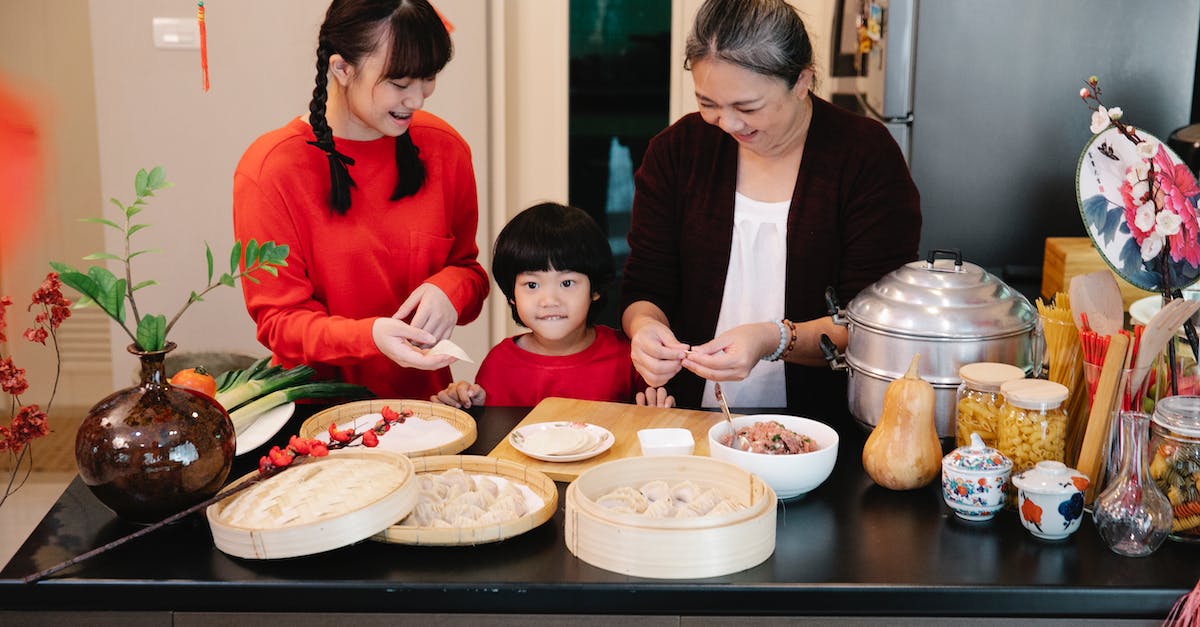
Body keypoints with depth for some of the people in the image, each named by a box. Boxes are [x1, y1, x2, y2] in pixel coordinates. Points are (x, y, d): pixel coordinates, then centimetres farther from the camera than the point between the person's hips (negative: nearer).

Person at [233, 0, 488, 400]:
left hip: (424, 397, 0)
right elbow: (278, 321, -9)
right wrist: (369, 336, -27)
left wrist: (450, 289, -12)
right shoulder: (270, 169, -11)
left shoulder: (445, 149, 1)